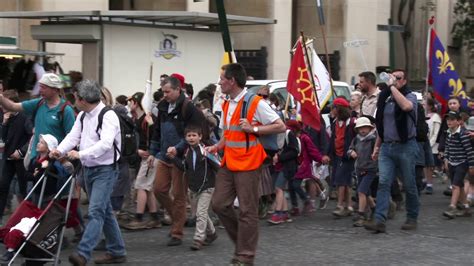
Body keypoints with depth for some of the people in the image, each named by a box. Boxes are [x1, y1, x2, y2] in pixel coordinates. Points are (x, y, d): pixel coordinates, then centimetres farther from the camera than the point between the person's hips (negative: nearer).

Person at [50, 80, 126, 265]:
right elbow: (73, 136, 3)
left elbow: (106, 143, -29)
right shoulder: (83, 116, 10)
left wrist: (81, 154, -35)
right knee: (105, 211, 15)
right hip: (89, 170, 9)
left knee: (96, 211, -16)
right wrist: (60, 150, -16)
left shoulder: (108, 116, -17)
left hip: (105, 170, -9)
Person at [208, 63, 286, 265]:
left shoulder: (255, 103, -12)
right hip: (228, 163, 8)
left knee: (247, 210, -1)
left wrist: (253, 129, -18)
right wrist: (217, 147, 6)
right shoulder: (227, 105, 12)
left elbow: (280, 127, -12)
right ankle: (242, 241, 22)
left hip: (248, 164, -8)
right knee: (219, 204, 5)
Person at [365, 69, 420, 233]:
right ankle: (380, 221, -14)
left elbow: (406, 106, -30)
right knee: (383, 183, -7)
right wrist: (377, 146, 17)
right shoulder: (386, 99, 12)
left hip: (405, 146, -4)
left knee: (409, 185, 6)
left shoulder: (410, 97, -4)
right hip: (387, 147, 5)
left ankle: (412, 218, 21)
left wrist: (392, 87, -22)